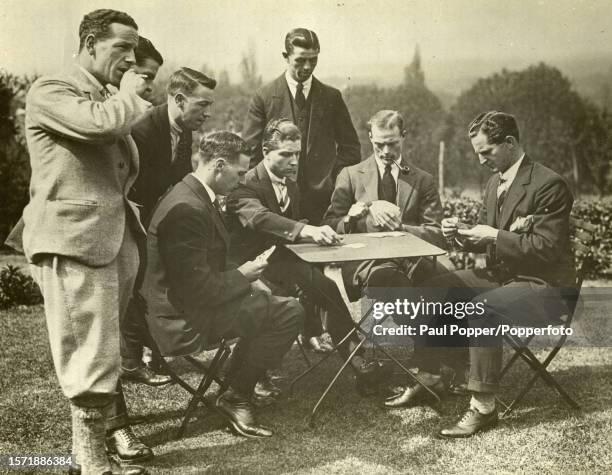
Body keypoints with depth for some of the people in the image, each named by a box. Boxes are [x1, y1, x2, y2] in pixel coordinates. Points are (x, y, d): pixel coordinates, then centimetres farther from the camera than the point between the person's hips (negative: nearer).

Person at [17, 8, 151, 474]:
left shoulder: (110, 99, 23)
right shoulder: (50, 92, -4)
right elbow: (101, 123, -23)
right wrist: (128, 95, -6)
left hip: (117, 237, 8)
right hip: (73, 239, -8)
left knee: (104, 352, 12)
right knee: (92, 357, -6)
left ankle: (100, 431, 22)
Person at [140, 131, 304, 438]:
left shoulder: (195, 196, 8)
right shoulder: (186, 209, -25)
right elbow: (198, 290, -26)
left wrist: (243, 278, 4)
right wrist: (242, 276, -11)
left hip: (191, 303, 11)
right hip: (185, 319, -11)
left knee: (287, 309, 16)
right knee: (287, 312, -14)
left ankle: (239, 389, 20)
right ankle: (236, 398, -1)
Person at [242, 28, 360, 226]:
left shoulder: (332, 97, 8)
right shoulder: (264, 97, 2)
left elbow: (350, 148, 12)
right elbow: (250, 151, 2)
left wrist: (333, 183, 0)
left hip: (324, 200, 2)